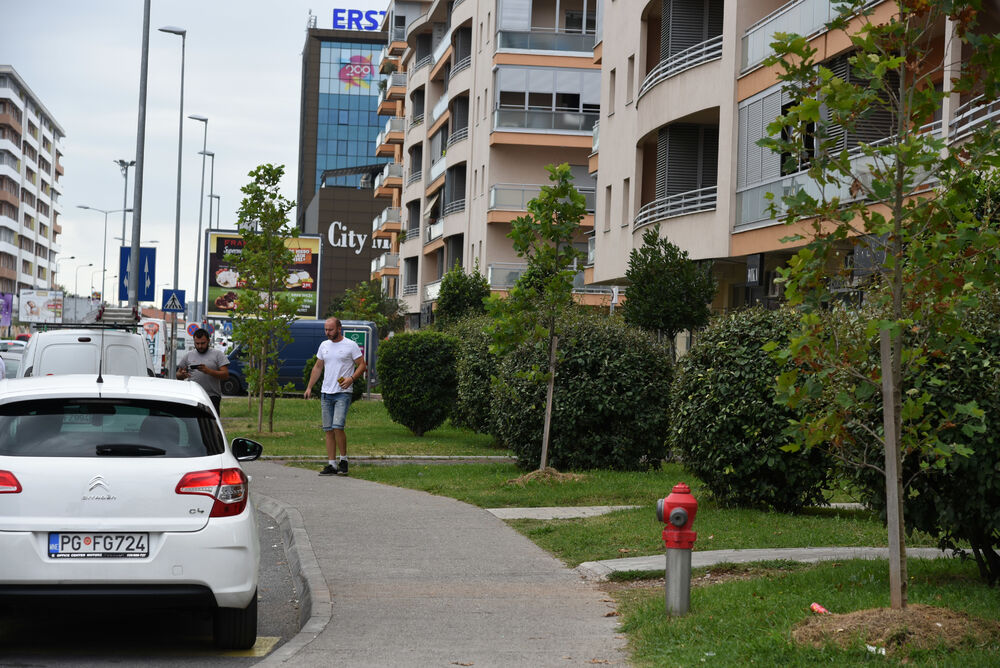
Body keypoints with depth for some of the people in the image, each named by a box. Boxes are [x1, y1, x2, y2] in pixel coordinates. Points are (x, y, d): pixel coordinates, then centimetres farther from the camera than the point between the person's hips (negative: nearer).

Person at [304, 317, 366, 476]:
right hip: (326, 393, 6)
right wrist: (309, 387, 12)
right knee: (328, 430, 4)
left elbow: (362, 365, -3)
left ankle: (343, 459, -1)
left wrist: (351, 379, -19)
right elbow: (318, 367, 20)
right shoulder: (324, 346, 13)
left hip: (343, 393, -6)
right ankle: (331, 464, 8)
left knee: (338, 426, -18)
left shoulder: (350, 345, -4)